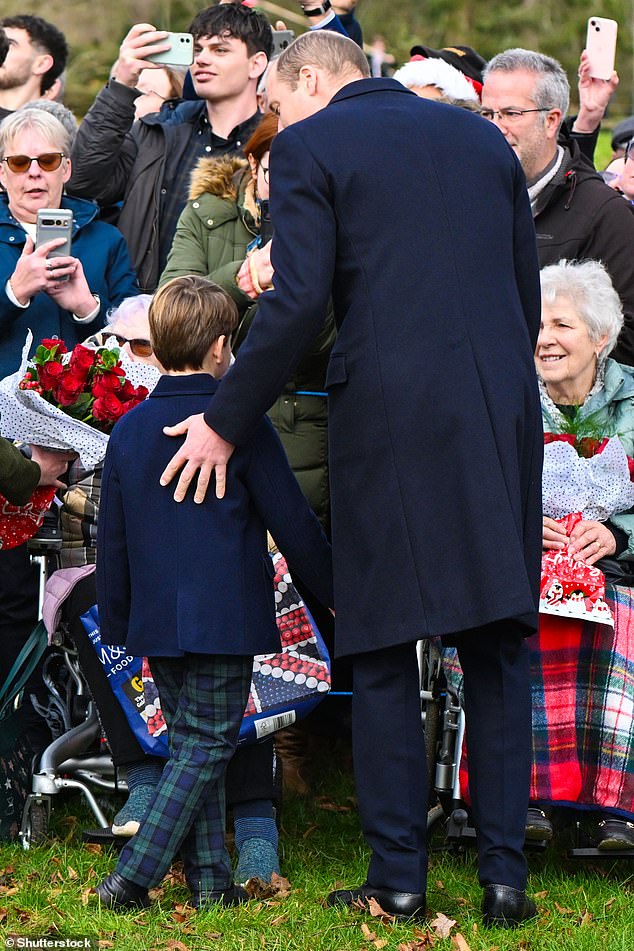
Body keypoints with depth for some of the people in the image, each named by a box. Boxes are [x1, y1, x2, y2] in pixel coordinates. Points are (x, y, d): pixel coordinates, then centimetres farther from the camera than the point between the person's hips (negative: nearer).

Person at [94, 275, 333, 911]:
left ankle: (209, 878, 15)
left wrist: (117, 623, 20)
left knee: (188, 740, 15)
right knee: (206, 747, -2)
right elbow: (292, 522, -4)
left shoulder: (128, 430, 6)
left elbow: (111, 541, 11)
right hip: (224, 620, -6)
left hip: (156, 621, 6)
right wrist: (333, 591, 8)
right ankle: (132, 877, -11)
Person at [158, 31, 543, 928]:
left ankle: (398, 875, 6)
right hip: (501, 415, 4)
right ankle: (505, 875, 6)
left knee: (381, 651, 6)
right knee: (498, 652, 9)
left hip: (389, 416, -4)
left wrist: (225, 424, -2)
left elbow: (296, 303, -10)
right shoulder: (482, 138, 16)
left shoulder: (310, 146, 0)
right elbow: (527, 292, 15)